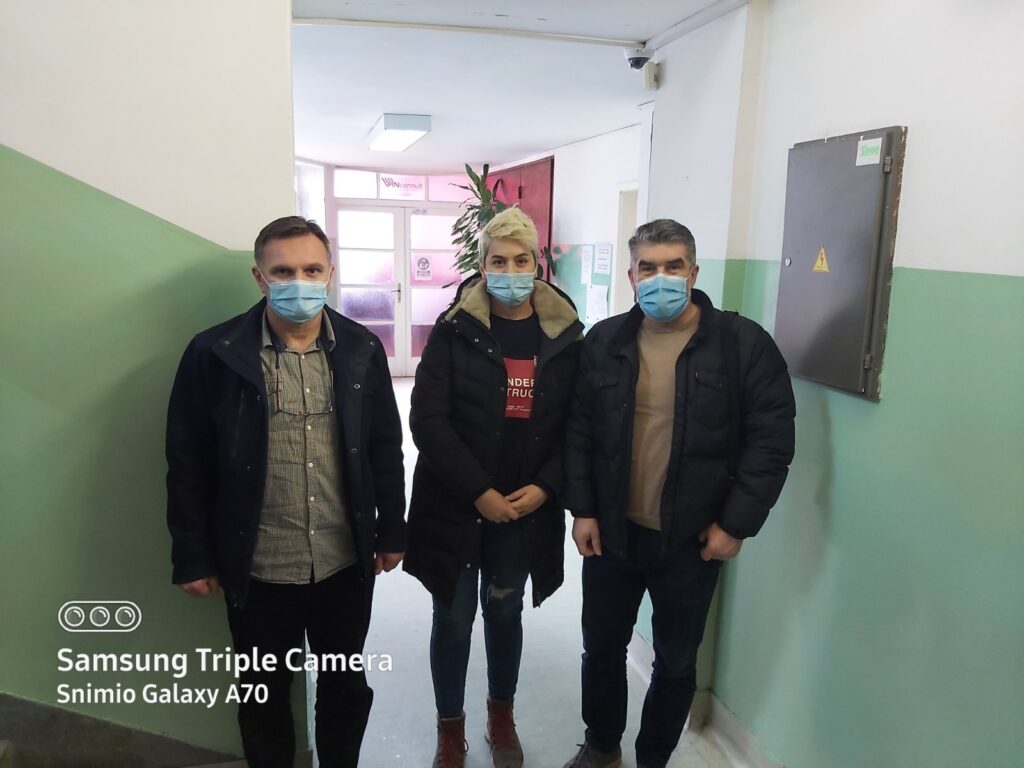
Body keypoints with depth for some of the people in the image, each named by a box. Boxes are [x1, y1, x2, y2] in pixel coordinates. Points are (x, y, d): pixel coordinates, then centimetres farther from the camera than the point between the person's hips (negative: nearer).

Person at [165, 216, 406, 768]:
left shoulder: (361, 349, -3)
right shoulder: (215, 353, -10)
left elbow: (386, 448, 4)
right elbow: (188, 465, -5)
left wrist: (391, 531, 5)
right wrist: (192, 558, -4)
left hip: (347, 564, 2)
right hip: (259, 571, -2)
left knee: (346, 685, 20)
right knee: (264, 693, 19)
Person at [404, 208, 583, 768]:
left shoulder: (565, 336, -2)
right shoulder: (454, 330, -8)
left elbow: (577, 425, 2)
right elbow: (427, 419, -12)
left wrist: (544, 488, -11)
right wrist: (478, 492, -17)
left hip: (527, 508, 2)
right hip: (454, 505, -2)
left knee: (505, 612, 19)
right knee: (453, 619, 10)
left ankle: (501, 717, 41)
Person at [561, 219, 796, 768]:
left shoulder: (743, 343, -9)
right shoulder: (605, 341, 0)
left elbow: (771, 441, -9)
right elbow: (578, 431, 3)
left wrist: (735, 523, -11)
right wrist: (582, 509, -2)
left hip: (693, 538, -2)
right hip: (611, 530, 3)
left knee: (676, 661, 15)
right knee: (601, 646, 18)